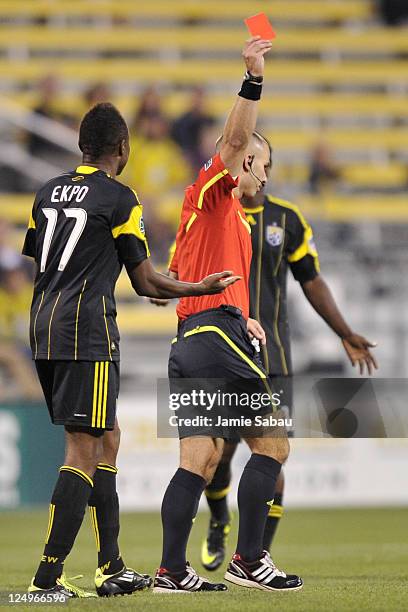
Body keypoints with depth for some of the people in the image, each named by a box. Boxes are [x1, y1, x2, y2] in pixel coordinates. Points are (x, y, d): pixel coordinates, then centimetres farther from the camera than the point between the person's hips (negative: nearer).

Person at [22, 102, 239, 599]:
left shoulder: (49, 192, 14)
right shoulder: (119, 198, -6)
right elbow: (146, 283, -2)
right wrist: (202, 288, 13)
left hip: (44, 331, 8)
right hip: (88, 333, -8)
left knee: (107, 438, 17)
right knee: (83, 451, -8)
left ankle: (111, 568, 18)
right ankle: (47, 578, -14)